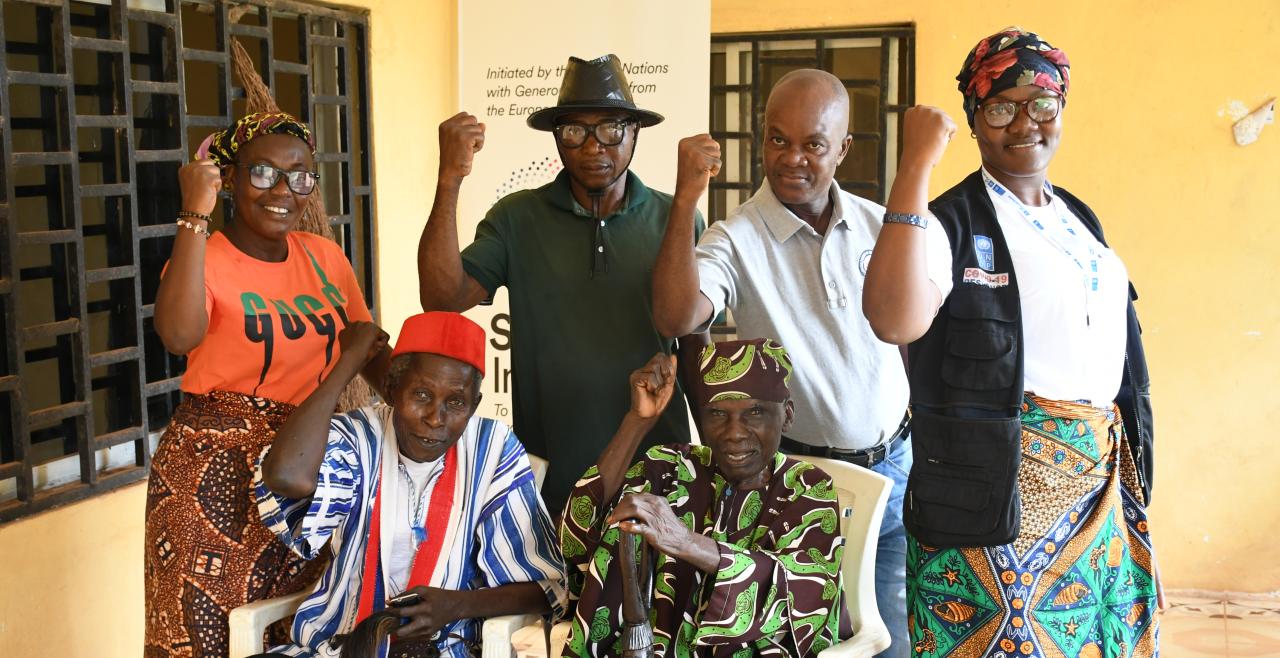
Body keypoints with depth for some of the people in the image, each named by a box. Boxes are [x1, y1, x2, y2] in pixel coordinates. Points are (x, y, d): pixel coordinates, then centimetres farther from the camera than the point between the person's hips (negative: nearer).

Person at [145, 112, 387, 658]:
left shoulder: (325, 257, 7)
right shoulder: (202, 258, -8)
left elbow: (373, 353, 13)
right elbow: (179, 336, -30)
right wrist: (196, 215, -25)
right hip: (214, 472, -4)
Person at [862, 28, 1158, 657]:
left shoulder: (1079, 218, 14)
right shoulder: (952, 221, -9)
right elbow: (895, 320, -29)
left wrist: (1128, 464, 18)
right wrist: (915, 165, -28)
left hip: (1098, 482, 7)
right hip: (996, 483, -7)